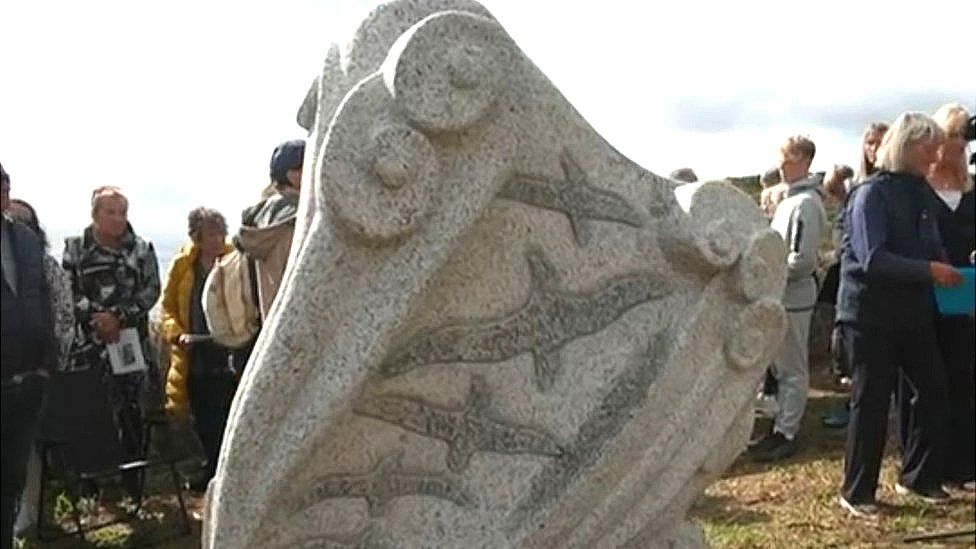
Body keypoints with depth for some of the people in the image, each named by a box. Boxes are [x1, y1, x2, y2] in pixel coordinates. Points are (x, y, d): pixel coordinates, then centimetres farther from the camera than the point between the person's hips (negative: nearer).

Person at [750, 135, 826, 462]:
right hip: (780, 295, 10)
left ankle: (786, 434, 8)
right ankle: (783, 427, 25)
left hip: (792, 298, -10)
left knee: (792, 369, 0)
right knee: (781, 366, 15)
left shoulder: (805, 203, -17)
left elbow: (802, 261, -22)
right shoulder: (790, 200, 13)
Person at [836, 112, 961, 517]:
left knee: (933, 389, 8)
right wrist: (930, 271, -23)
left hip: (914, 310, 7)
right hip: (871, 312, -7)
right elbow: (872, 258, -22)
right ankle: (856, 492, 14)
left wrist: (949, 274, -7)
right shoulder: (872, 193, -13)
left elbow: (932, 248, 13)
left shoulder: (920, 192, 9)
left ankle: (918, 476, 27)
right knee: (872, 400, 0)